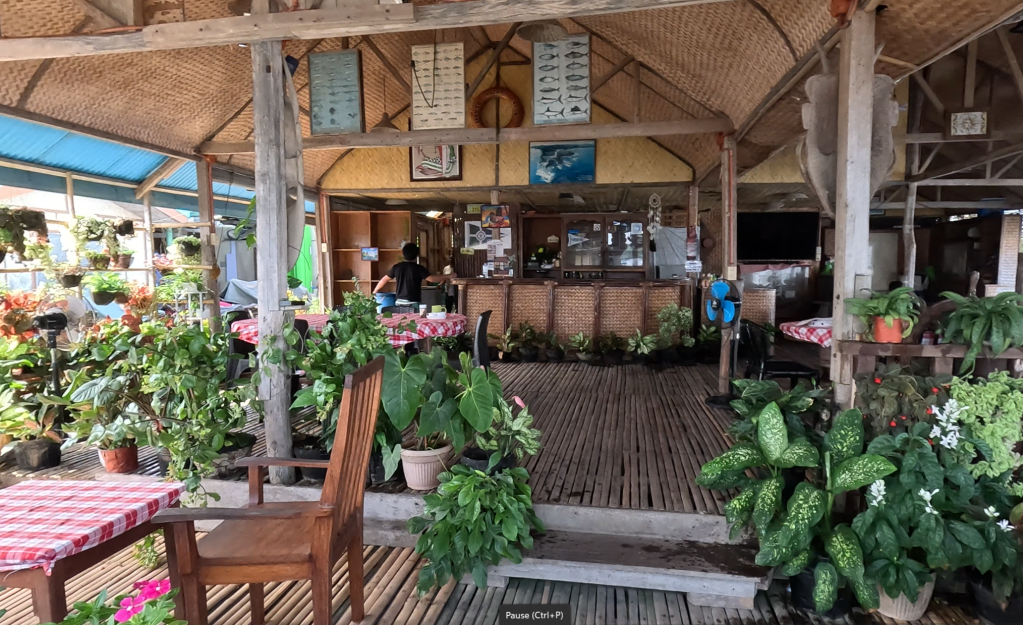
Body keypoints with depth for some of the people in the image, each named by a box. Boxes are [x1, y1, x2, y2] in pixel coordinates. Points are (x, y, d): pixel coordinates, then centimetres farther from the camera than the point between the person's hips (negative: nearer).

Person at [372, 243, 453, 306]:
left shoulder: (396, 267, 6)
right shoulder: (419, 268, -7)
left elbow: (385, 279, 15)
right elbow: (431, 278, -10)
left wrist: (375, 291, 29)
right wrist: (447, 276, 1)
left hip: (400, 302, 4)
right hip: (413, 303, -4)